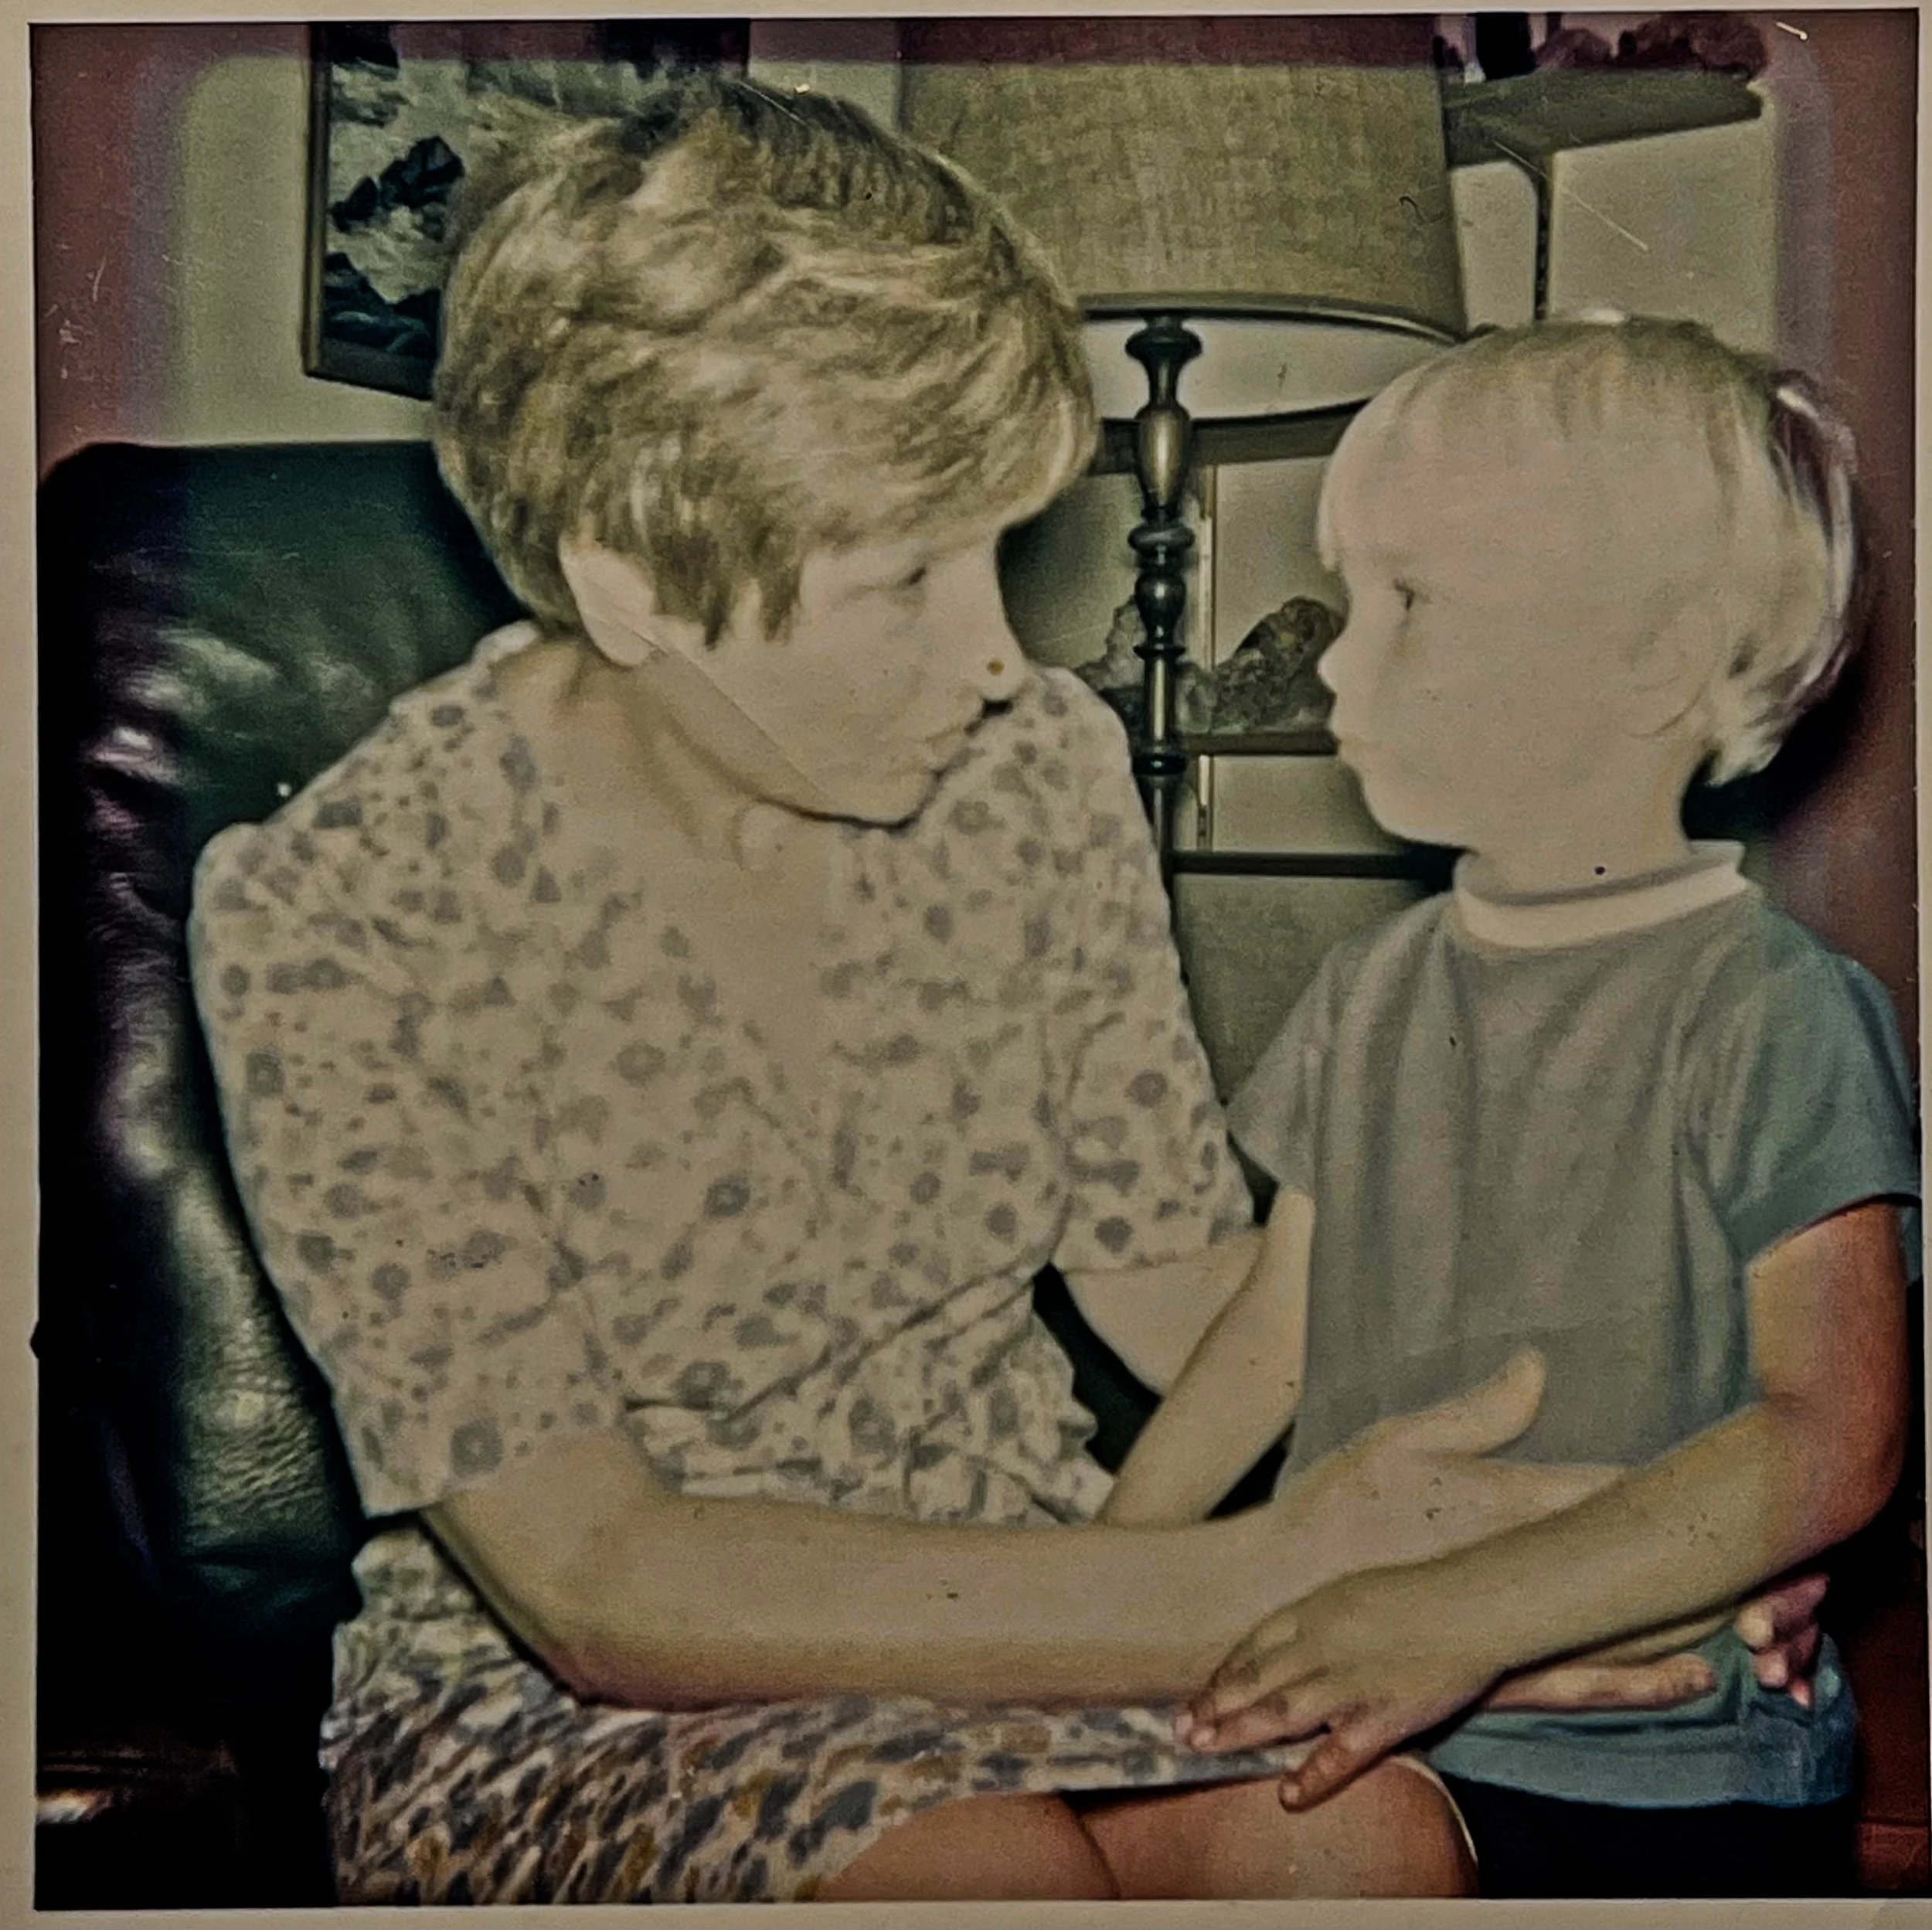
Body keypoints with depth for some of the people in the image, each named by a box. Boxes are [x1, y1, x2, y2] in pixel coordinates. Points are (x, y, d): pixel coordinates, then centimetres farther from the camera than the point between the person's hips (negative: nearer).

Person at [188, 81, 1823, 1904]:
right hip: (554, 1708, -3)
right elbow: (596, 1583, -22)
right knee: (1006, 1879, -32)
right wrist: (1260, 1590, -28)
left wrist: (1574, 1507, -14)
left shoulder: (1038, 768, -4)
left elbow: (1184, 1274, 4)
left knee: (1370, 1825, -25)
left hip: (1020, 1605, 4)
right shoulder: (326, 923, -19)